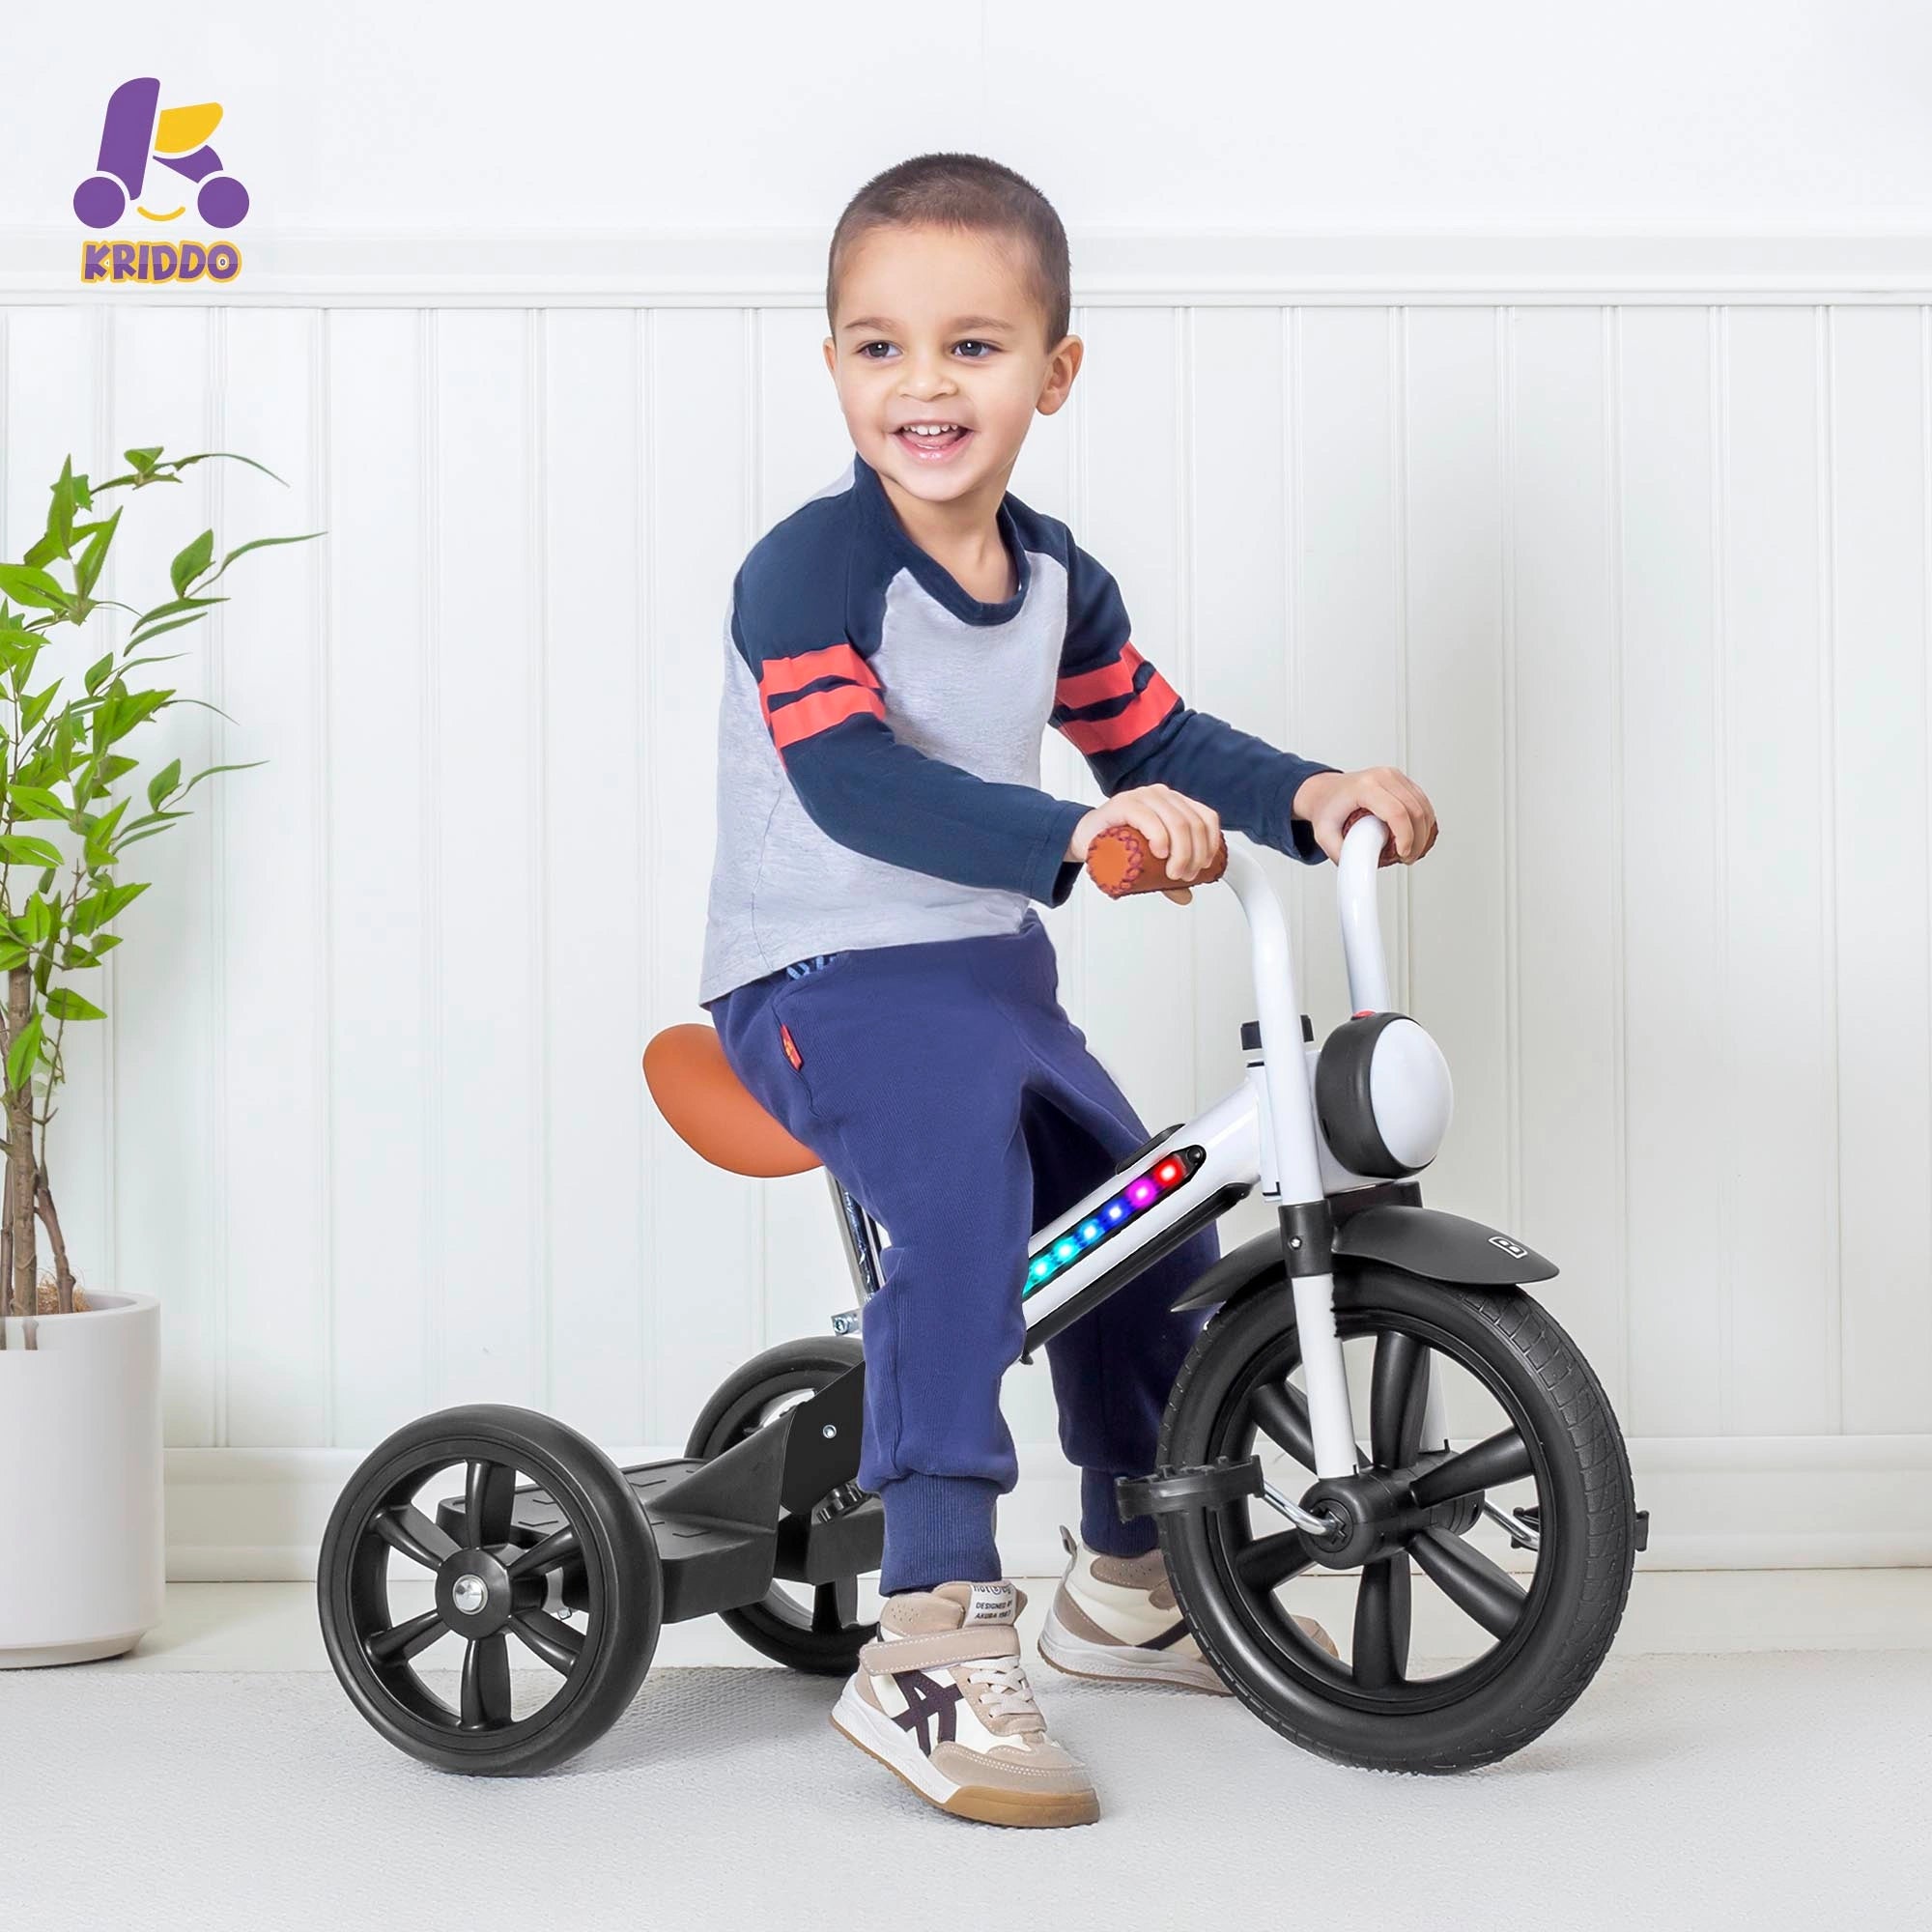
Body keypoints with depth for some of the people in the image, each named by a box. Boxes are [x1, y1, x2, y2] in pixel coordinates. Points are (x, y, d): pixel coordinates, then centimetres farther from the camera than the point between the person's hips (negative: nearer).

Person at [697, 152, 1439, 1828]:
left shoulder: (1056, 579, 8)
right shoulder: (811, 566, -17)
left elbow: (1154, 737, 14)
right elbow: (851, 781, -31)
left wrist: (1310, 793, -5)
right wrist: (1076, 829, -44)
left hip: (995, 969, 8)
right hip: (824, 978, -8)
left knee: (1159, 1240, 14)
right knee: (963, 1179, -35)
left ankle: (1126, 1582, 40)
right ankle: (935, 1647, -35)